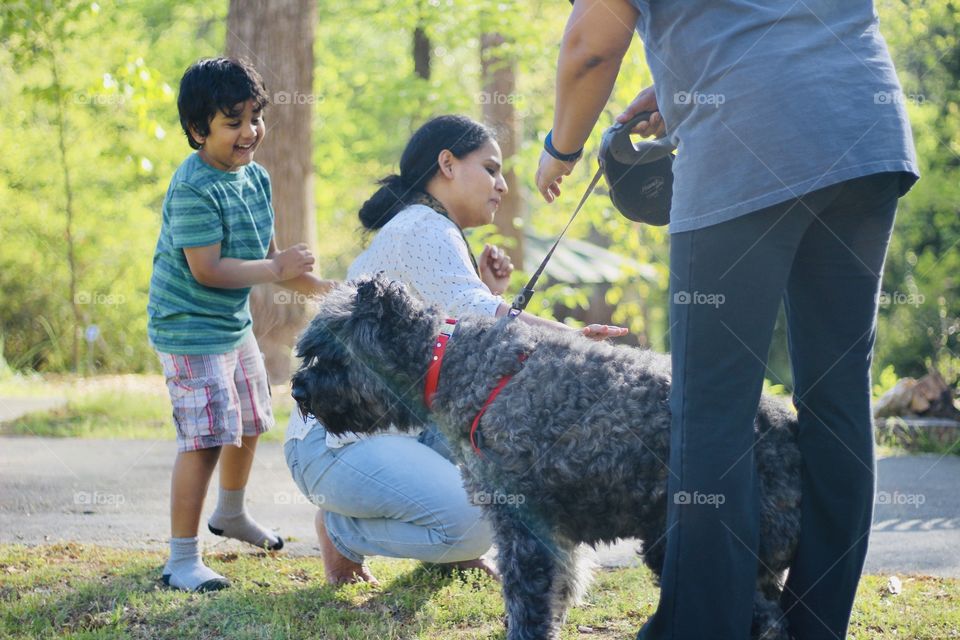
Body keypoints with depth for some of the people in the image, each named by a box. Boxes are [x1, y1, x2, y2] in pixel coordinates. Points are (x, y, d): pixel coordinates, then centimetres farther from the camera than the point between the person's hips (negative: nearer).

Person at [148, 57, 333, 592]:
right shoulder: (194, 190, -24)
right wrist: (276, 269, -22)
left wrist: (325, 290, 5)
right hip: (190, 329, -10)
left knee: (249, 423, 24)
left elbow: (268, 256, 12)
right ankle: (183, 558, -7)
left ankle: (231, 514, 50)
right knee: (206, 438, -15)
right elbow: (208, 270, -27)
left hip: (236, 323, 10)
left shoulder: (257, 178, 4)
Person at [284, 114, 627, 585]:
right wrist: (568, 339, -35)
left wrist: (488, 293, 4)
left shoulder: (425, 229, 20)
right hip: (338, 438, -10)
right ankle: (341, 530, -3)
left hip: (399, 426, 10)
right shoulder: (424, 227, -12)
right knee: (474, 524, -27)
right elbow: (474, 315, -31)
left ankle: (449, 551, 11)